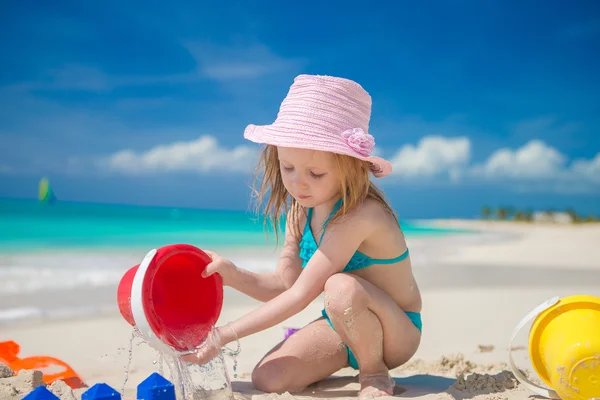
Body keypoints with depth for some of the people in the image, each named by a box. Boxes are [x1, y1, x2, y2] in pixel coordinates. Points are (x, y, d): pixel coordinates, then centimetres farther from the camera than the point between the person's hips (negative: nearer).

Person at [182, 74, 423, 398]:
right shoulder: (300, 210, -4)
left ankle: (374, 371, -7)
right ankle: (351, 356, 15)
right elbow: (286, 284, -5)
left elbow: (300, 295, -31)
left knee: (342, 287, -37)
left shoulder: (359, 215, -31)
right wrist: (232, 275, -24)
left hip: (398, 331, -6)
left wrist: (225, 334, -28)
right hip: (341, 328, 6)